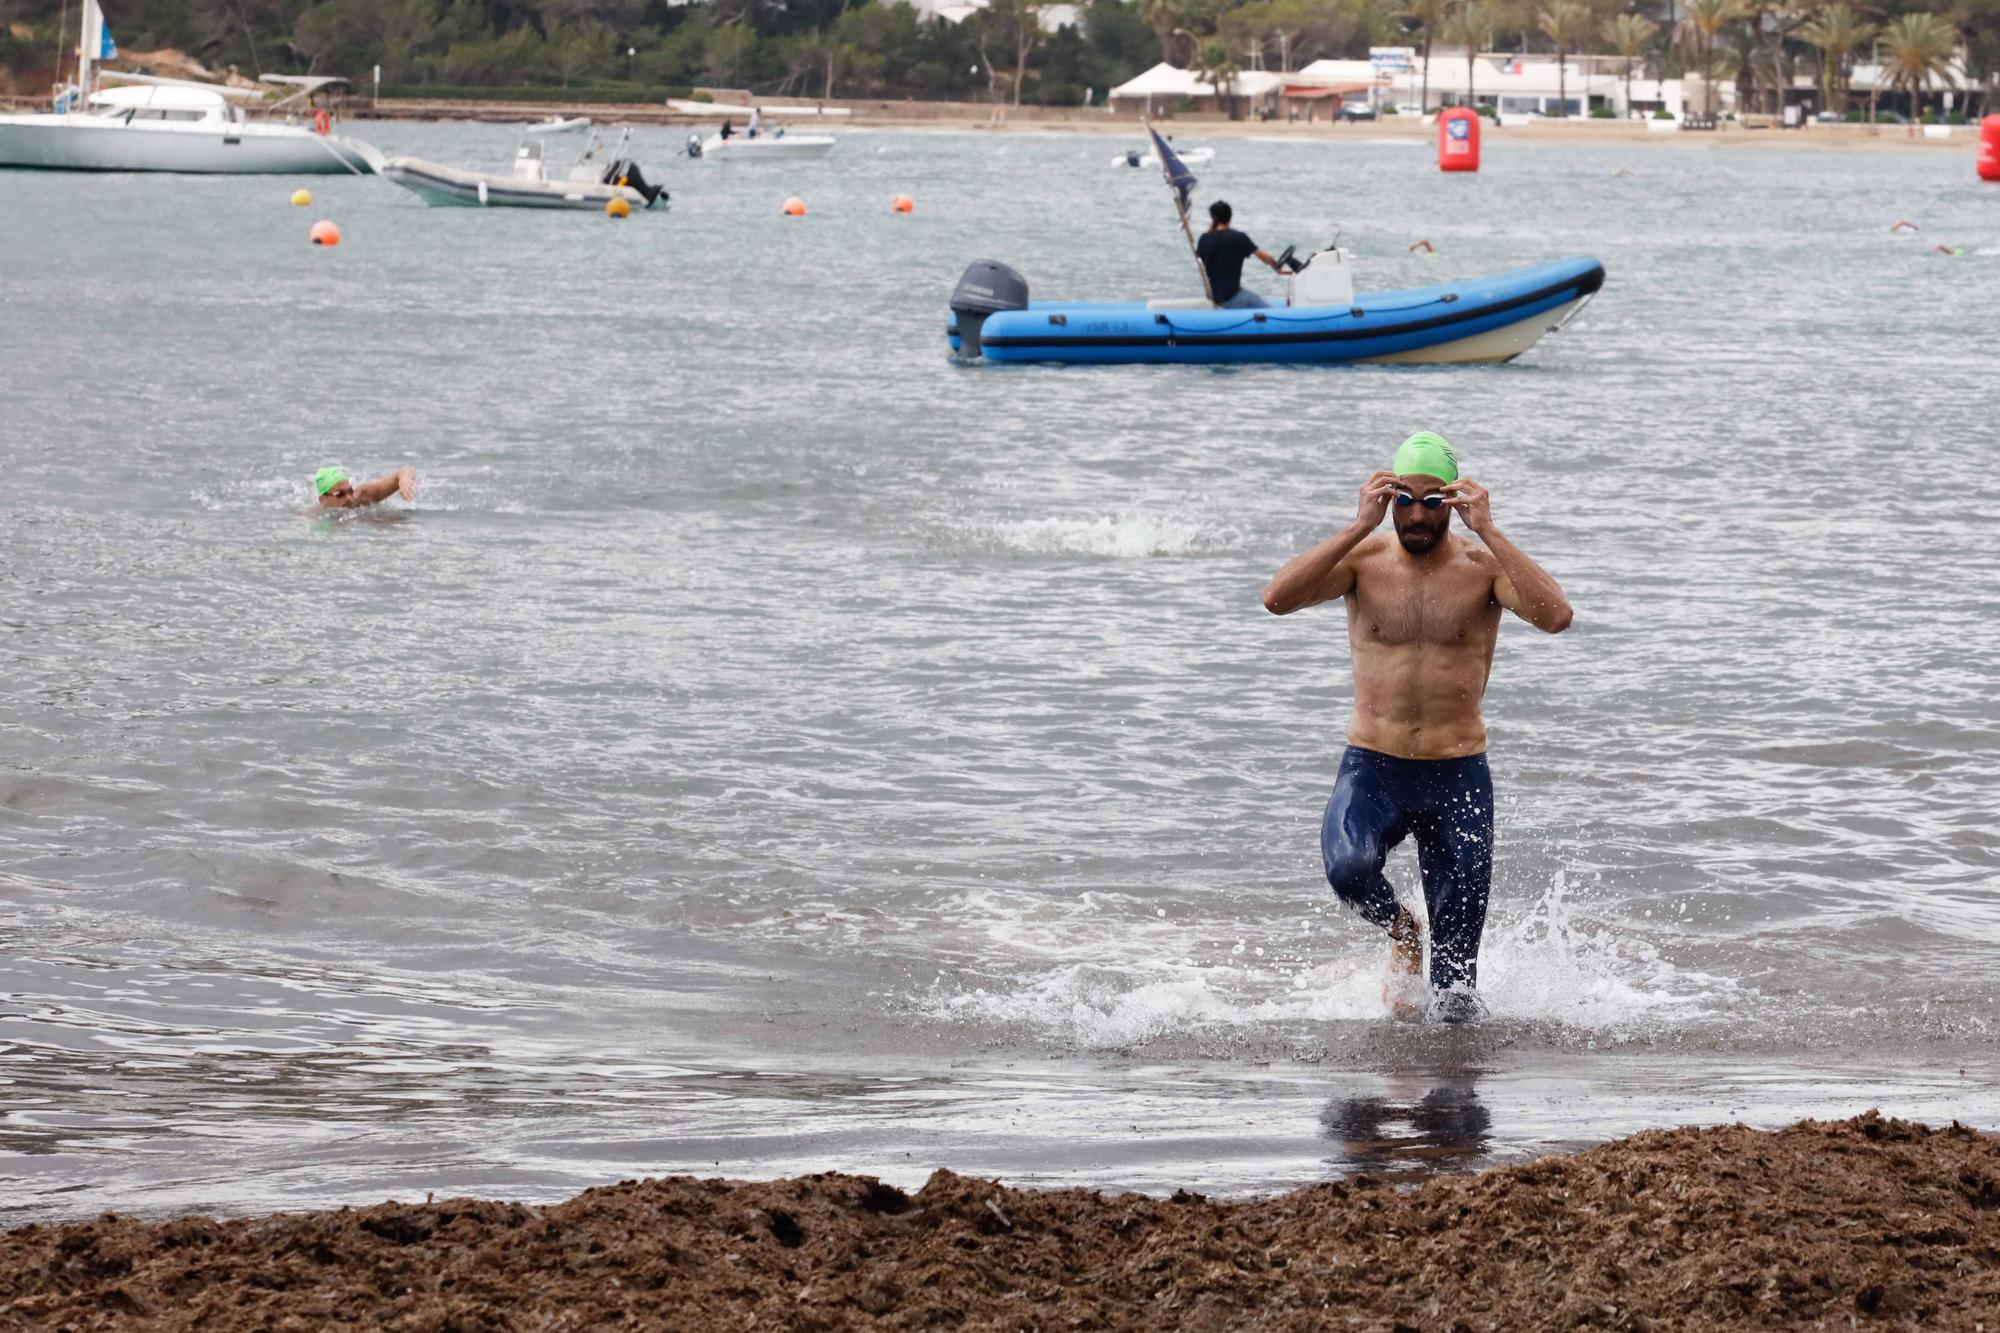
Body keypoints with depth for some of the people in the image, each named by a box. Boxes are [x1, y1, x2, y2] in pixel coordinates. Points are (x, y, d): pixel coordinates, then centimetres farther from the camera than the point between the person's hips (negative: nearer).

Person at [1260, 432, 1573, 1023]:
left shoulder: (1483, 566, -3)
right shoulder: (1364, 559, -1)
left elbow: (1556, 616, -22)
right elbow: (1277, 598, -17)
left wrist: (1488, 533, -22)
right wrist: (1359, 528, -20)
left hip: (1458, 778, 0)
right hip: (1371, 771, 0)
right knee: (1348, 870, -33)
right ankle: (1399, 930, 2)